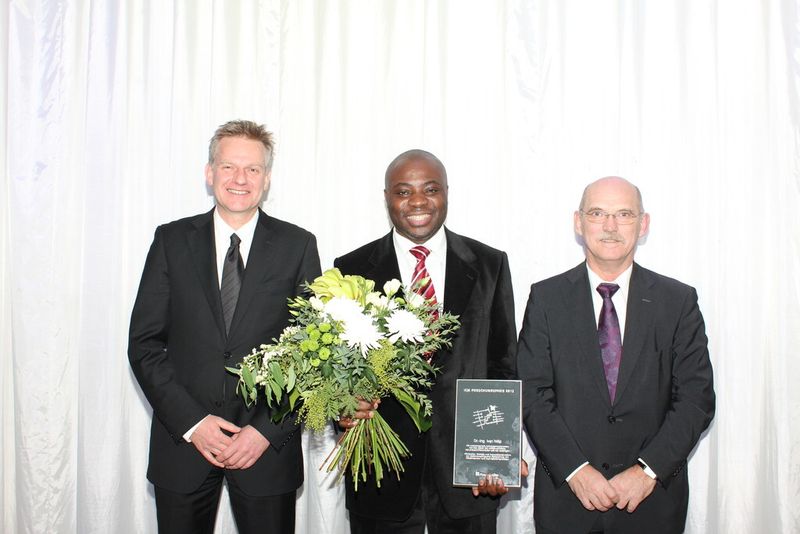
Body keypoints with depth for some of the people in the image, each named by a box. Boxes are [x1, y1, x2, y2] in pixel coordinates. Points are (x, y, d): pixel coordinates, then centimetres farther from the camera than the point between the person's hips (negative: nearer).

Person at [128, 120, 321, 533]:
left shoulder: (297, 246, 0)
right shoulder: (172, 240, 3)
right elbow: (144, 344, 0)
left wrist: (268, 430, -9)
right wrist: (192, 422, -9)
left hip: (269, 444, -1)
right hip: (182, 439, 1)